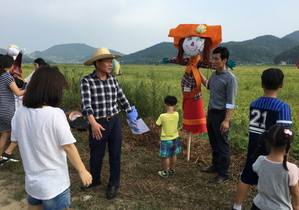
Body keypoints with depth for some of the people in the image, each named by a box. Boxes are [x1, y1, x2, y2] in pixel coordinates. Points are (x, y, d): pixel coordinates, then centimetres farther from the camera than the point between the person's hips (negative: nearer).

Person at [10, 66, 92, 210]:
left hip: (31, 180, 5)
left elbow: (17, 141, 5)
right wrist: (82, 171, -7)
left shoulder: (20, 112, -7)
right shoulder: (55, 114, -24)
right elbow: (68, 146, -19)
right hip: (53, 183, -5)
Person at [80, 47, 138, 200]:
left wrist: (132, 117, 17)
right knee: (96, 155, 13)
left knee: (115, 154, 11)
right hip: (98, 123, -3)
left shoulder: (113, 80, 3)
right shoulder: (87, 81, -12)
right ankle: (94, 180, 41)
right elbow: (86, 103, -24)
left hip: (115, 121, 4)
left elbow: (122, 99, 12)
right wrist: (93, 123, -38)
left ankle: (113, 184, 30)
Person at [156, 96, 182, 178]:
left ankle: (165, 172, 24)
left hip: (166, 140, -5)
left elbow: (158, 125, -9)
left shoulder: (162, 116, -24)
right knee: (173, 155, 20)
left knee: (166, 157, 9)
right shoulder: (176, 114, -12)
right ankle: (172, 170, 38)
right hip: (175, 138, 5)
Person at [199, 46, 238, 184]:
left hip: (221, 115, -8)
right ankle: (215, 166, 36)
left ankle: (223, 174, 15)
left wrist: (226, 120, -23)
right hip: (211, 113, 8)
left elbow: (230, 102, -19)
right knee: (213, 143, 20)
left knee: (222, 145, 3)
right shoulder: (214, 74, 7)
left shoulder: (230, 78, -18)